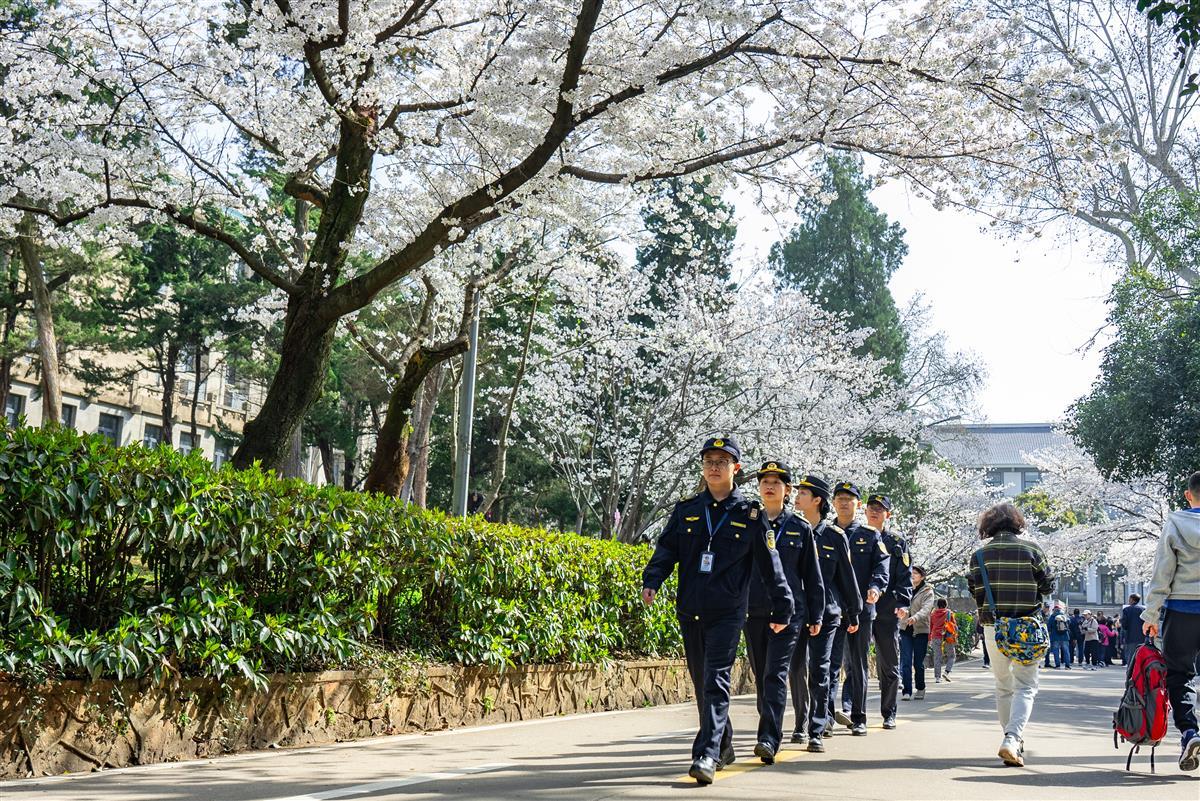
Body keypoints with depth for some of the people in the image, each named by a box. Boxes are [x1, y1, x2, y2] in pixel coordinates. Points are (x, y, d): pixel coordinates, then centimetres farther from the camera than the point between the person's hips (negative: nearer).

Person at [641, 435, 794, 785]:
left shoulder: (750, 515, 1)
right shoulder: (685, 510, 10)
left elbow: (770, 565, 6)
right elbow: (666, 548, 6)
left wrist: (782, 608, 7)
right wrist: (652, 580, -12)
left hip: (727, 613, -4)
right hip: (690, 611, 4)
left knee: (716, 681, -14)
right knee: (701, 684, 12)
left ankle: (707, 755, -20)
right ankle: (724, 746, 29)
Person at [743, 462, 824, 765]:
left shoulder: (800, 527, 5)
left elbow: (813, 575, 8)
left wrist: (816, 616, 5)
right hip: (753, 612, 3)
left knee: (776, 673, -13)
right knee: (760, 675, 9)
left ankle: (769, 739, -19)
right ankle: (770, 730, 22)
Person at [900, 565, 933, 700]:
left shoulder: (927, 591, -2)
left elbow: (926, 608, -18)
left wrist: (915, 617, -36)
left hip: (920, 630, -3)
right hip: (905, 629, 3)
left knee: (918, 663, 4)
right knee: (905, 661, -8)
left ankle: (920, 689, 22)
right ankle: (906, 691, -9)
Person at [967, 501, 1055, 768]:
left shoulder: (980, 553, 0)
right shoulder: (1031, 548, -3)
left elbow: (975, 590, 0)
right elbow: (1048, 585, 2)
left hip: (994, 628, 2)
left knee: (1003, 686, 16)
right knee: (1026, 687, 0)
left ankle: (1013, 742, 20)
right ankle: (1012, 740, -18)